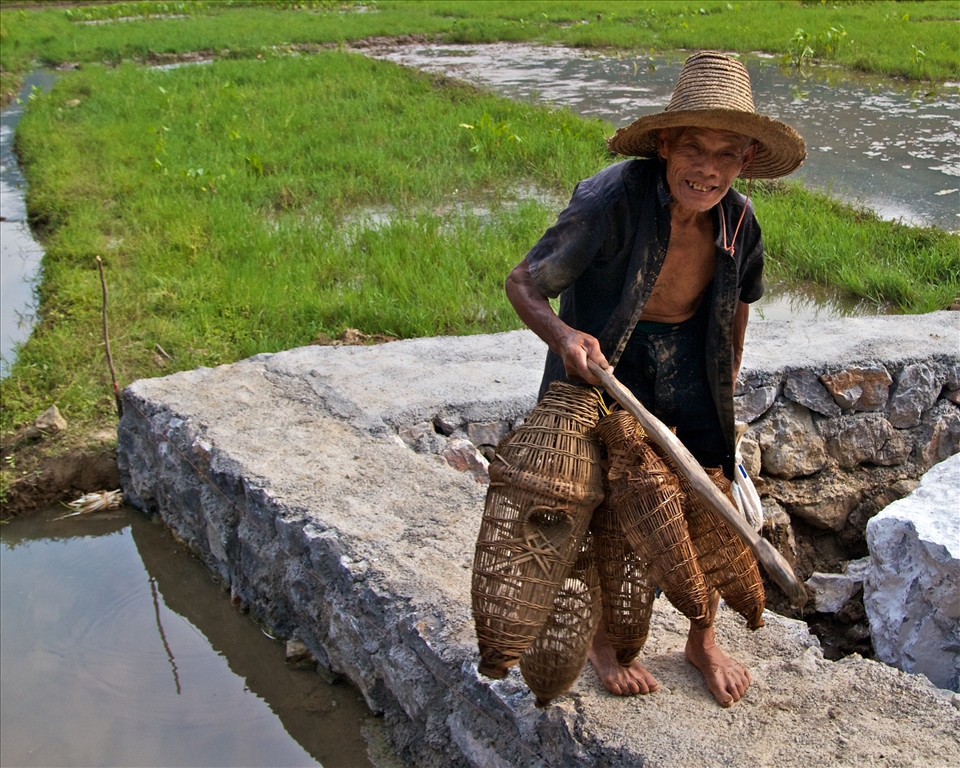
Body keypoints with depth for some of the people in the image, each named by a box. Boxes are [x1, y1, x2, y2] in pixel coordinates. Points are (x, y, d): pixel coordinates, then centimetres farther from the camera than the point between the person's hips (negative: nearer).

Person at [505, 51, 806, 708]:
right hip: (605, 361, -4)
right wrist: (564, 335, -41)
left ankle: (703, 641, 34)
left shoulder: (738, 221, -14)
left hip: (689, 358, 4)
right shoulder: (613, 204, -30)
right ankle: (603, 640, 34)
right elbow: (522, 283, -22)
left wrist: (723, 401, 11)